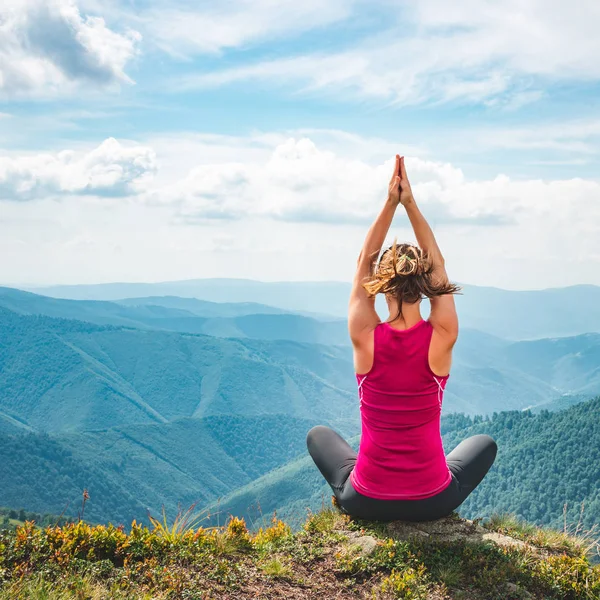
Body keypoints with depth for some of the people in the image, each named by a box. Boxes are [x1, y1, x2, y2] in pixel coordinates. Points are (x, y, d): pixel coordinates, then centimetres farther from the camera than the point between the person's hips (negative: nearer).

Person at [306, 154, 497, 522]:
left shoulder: (366, 339, -16)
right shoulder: (441, 340, -16)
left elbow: (364, 263, -3)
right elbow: (438, 267, -3)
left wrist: (390, 204, -5)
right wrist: (410, 204, -4)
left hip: (366, 502, 0)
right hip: (433, 501, 0)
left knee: (319, 434, 31)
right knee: (485, 443, 32)